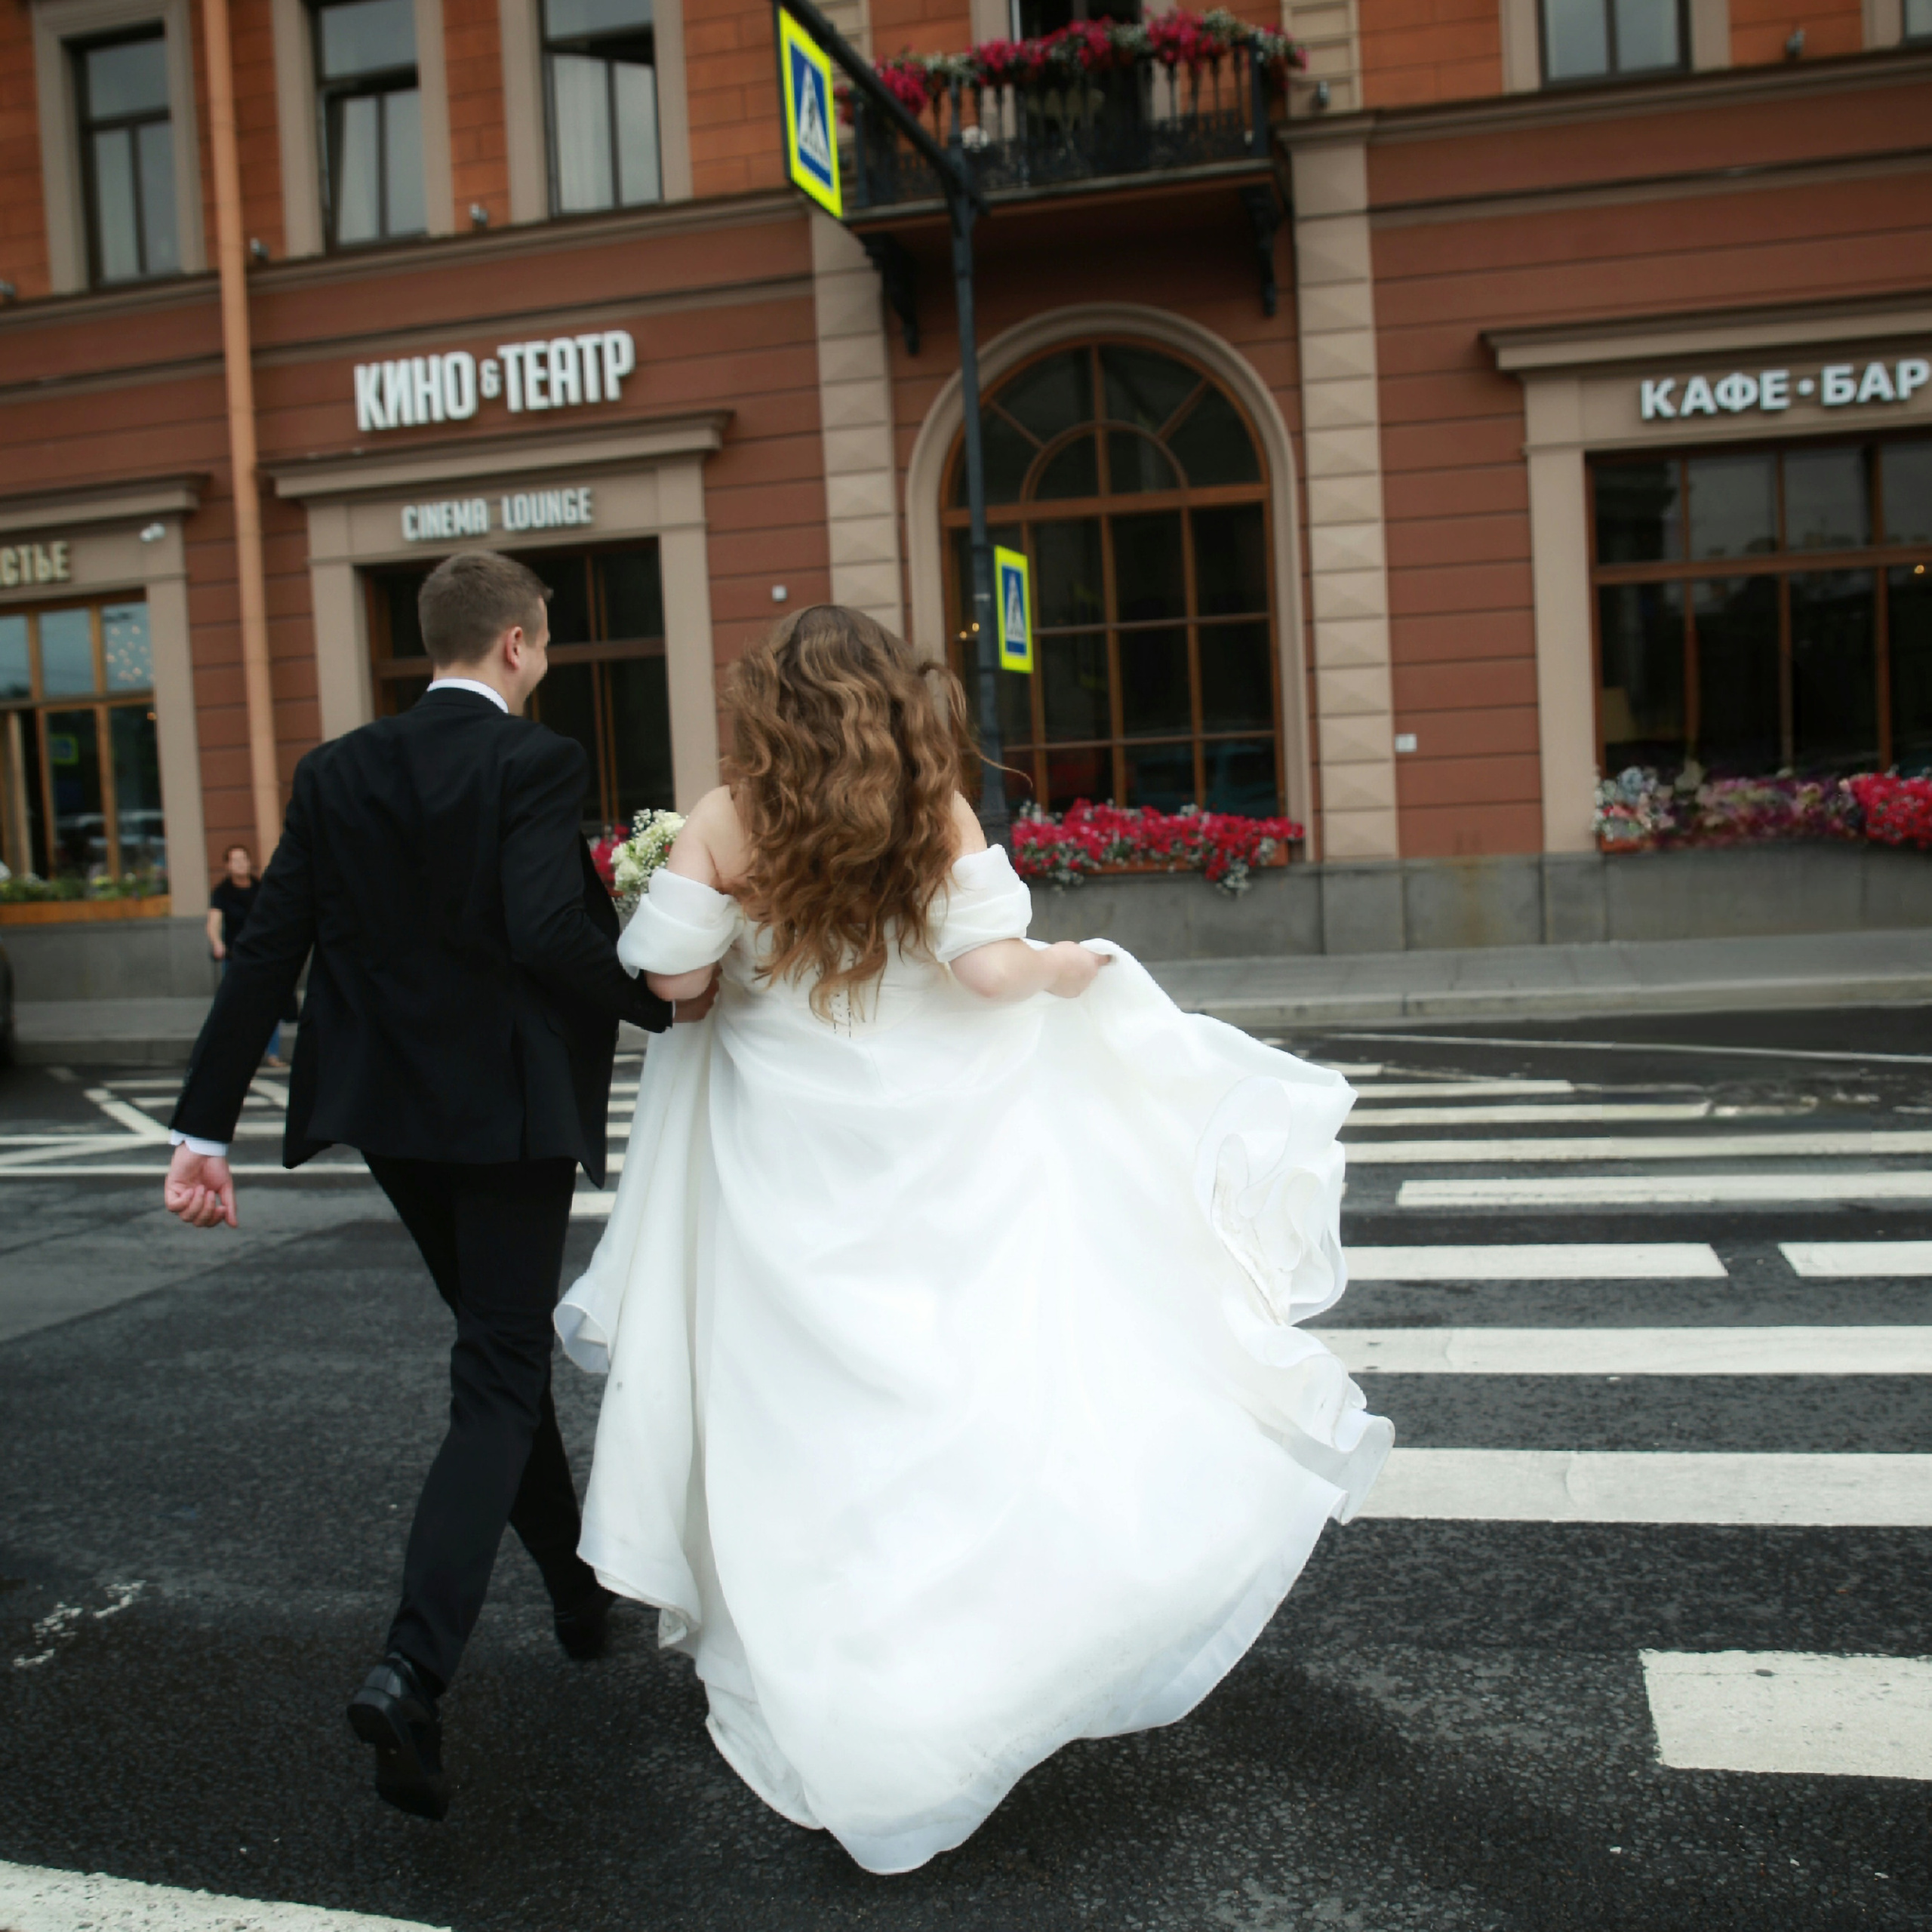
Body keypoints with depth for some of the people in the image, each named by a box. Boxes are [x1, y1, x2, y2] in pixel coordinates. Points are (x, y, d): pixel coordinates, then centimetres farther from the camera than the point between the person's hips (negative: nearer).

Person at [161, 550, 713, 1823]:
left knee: (504, 1346, 23)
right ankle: (415, 1670, -11)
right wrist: (663, 1000, -9)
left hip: (392, 1112, 6)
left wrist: (206, 1126, 0)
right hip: (512, 1110, -6)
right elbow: (548, 933, -25)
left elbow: (266, 954, 0)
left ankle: (577, 1588, 39)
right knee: (499, 1384, 3)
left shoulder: (336, 774, 4)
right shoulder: (535, 762, -12)